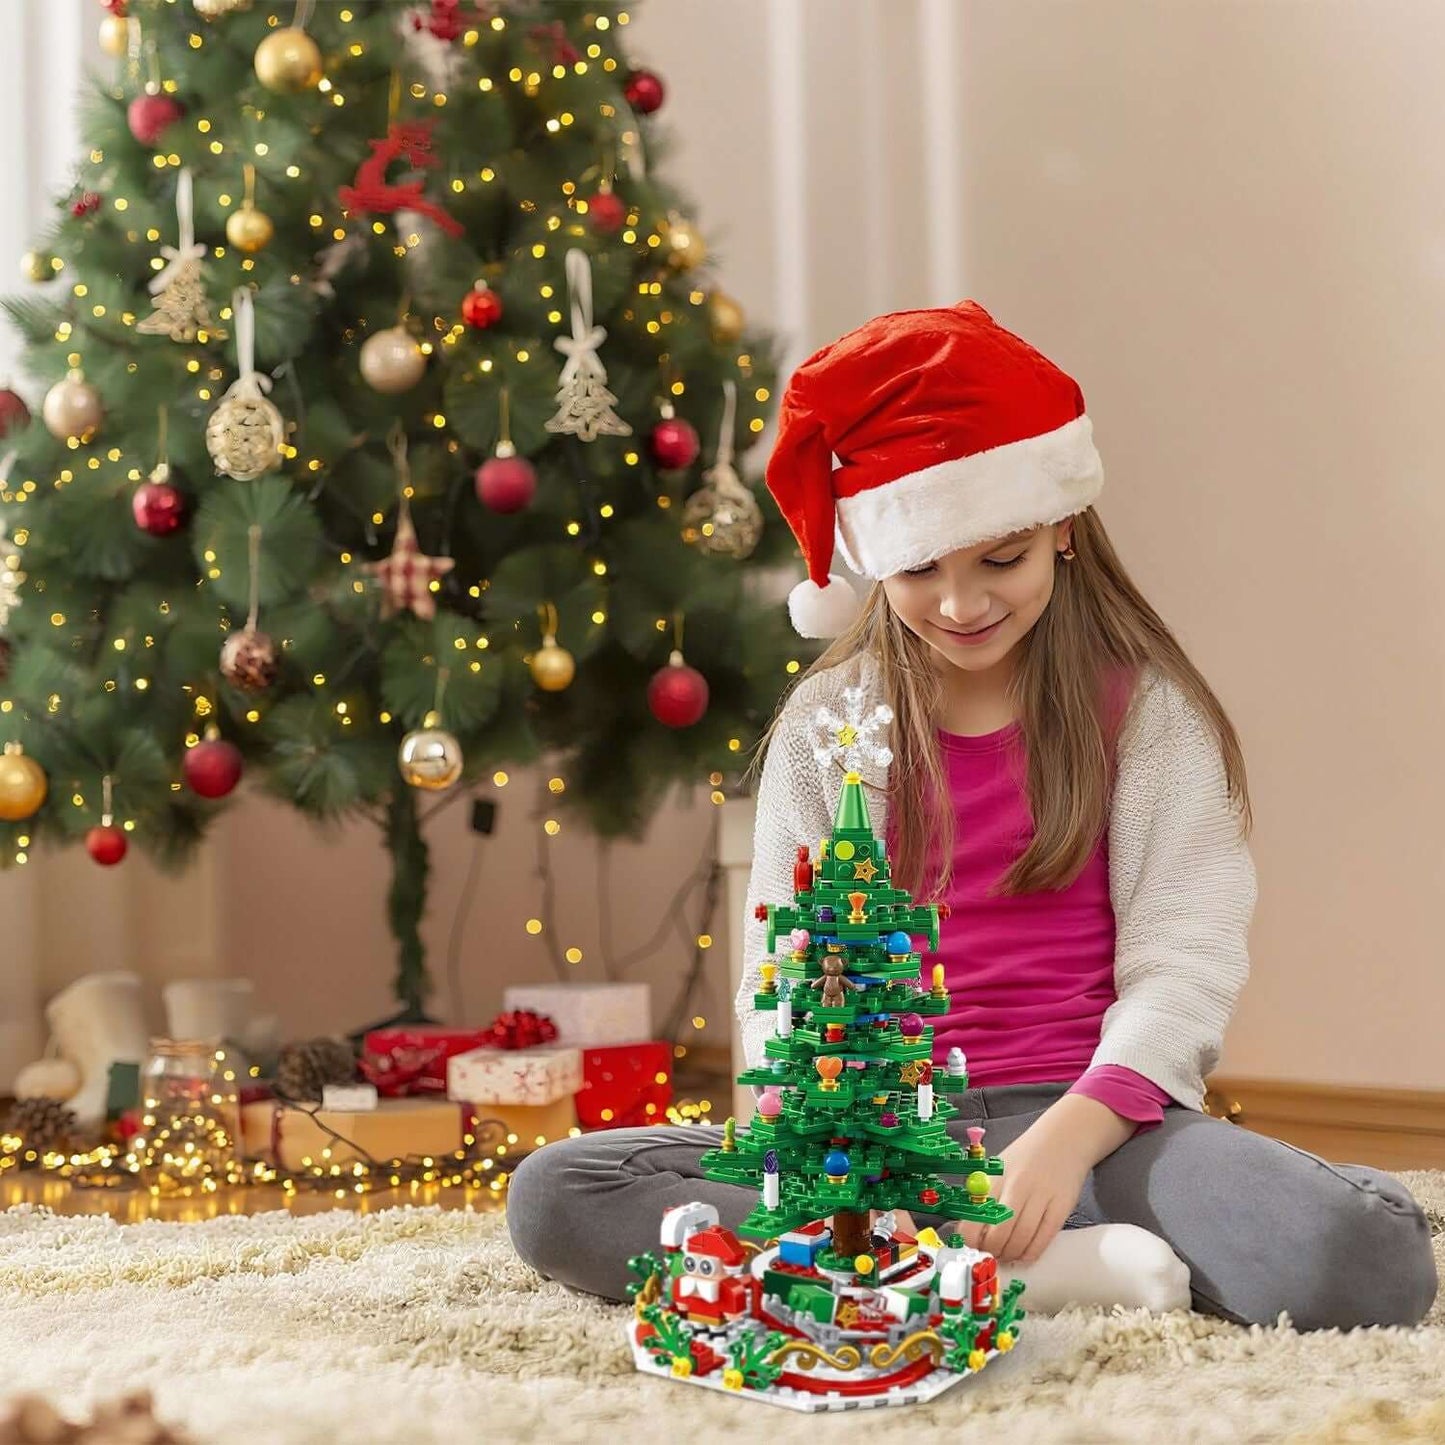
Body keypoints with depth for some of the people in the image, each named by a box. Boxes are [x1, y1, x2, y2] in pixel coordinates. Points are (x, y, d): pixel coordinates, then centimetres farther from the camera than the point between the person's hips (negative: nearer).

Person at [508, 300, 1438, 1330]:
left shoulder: (1145, 712, 5)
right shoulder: (825, 726, 10)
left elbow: (1183, 965, -3)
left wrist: (1070, 1136, -21)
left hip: (1092, 1118, -3)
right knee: (553, 1199, -23)